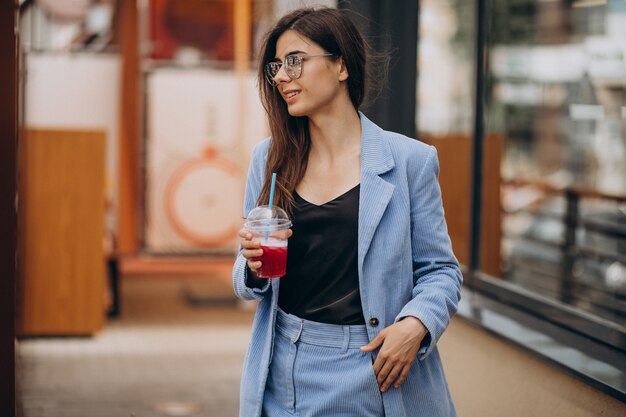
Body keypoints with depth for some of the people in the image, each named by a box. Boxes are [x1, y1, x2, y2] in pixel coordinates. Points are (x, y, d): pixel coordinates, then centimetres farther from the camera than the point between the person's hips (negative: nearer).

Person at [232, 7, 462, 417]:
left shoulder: (408, 160, -5)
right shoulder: (269, 159, 5)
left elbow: (440, 269, 0)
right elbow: (248, 281, 11)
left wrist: (416, 324, -18)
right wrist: (254, 267, -11)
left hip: (376, 380, -3)